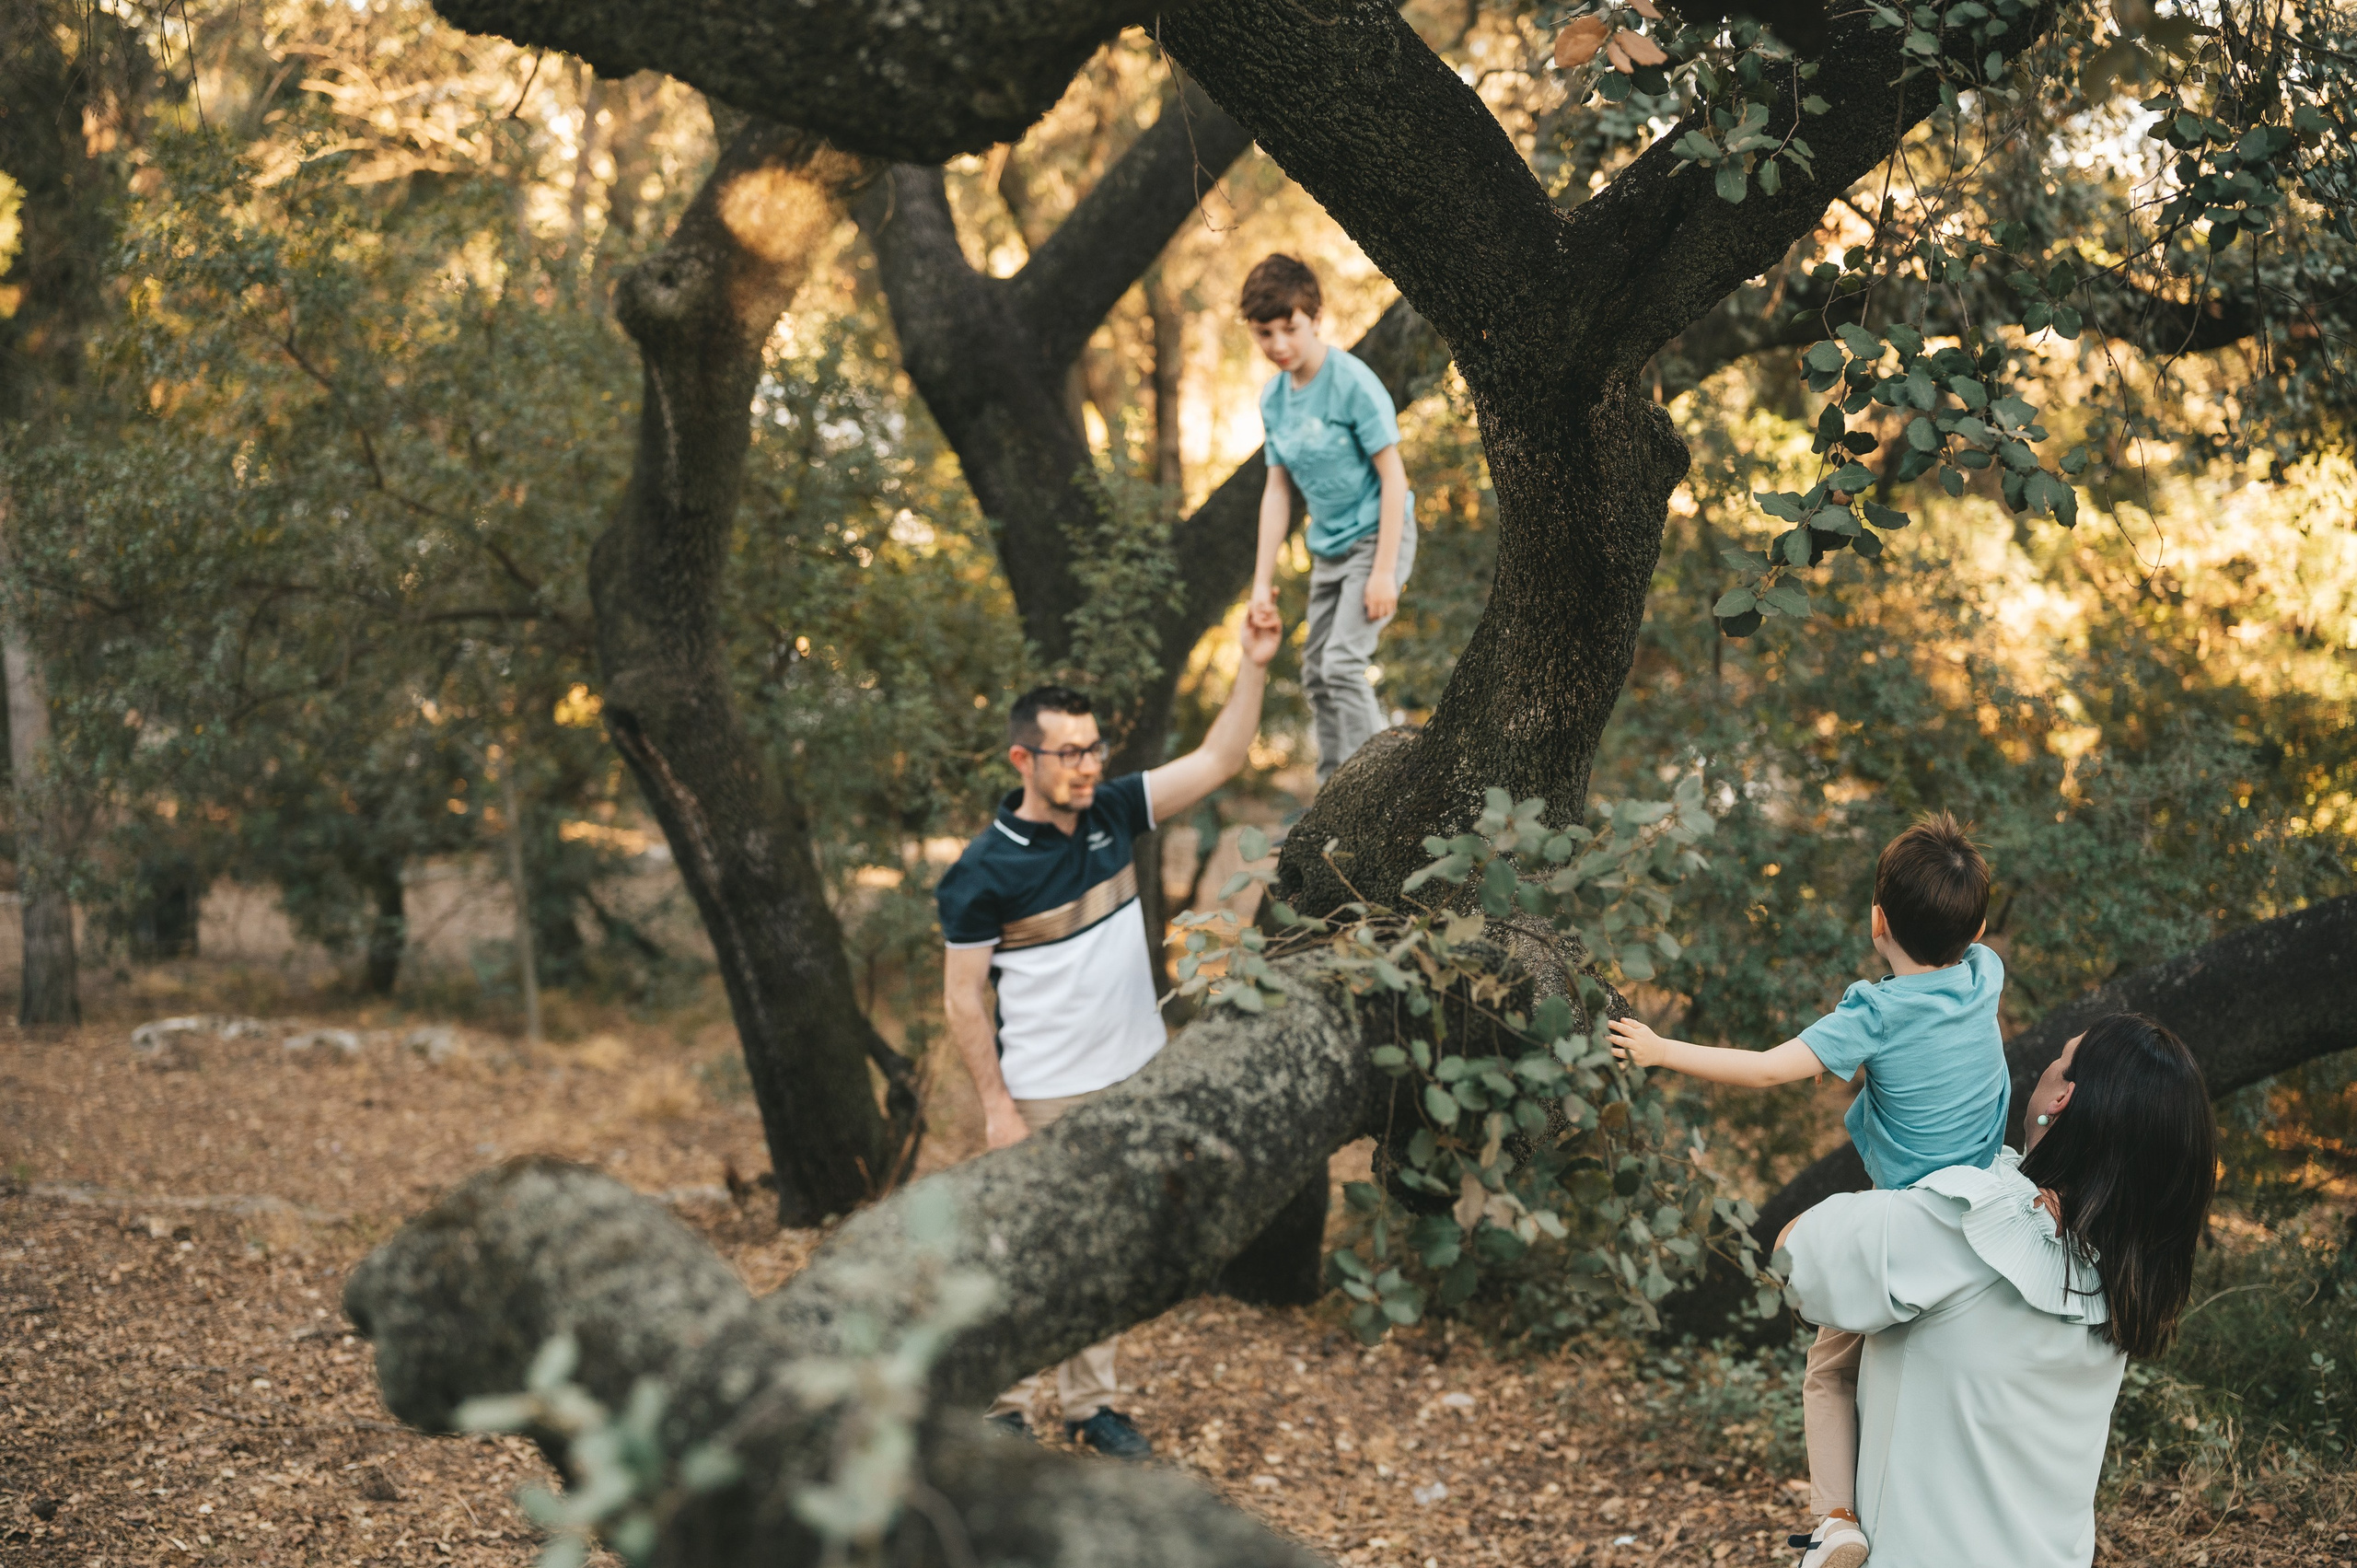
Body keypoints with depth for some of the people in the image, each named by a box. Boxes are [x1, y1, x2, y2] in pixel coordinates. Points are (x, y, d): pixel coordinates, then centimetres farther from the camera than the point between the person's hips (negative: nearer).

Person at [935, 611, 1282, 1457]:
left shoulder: (1113, 814, 0)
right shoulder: (985, 870, -15)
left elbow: (1216, 761, 2)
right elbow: (962, 997, -11)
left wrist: (1254, 665, -8)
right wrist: (996, 1106, -14)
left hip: (1130, 1081, 6)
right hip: (1043, 1097, -6)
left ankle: (1090, 1403, 26)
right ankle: (1006, 1406, 17)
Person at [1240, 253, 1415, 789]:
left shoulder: (1353, 382, -19)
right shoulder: (1274, 397, 2)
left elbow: (1392, 474, -17)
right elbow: (1278, 489, 8)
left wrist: (1383, 570, -21)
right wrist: (1263, 579, 5)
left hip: (1377, 537, -8)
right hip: (1328, 548, 8)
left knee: (1343, 661, -19)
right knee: (1316, 672, 10)